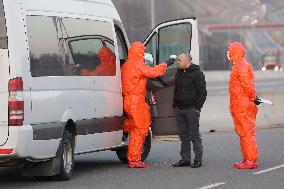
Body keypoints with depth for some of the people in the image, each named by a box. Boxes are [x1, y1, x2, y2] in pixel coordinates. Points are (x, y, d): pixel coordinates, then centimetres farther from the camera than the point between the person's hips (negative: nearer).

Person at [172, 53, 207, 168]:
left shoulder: (197, 74, -6)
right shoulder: (179, 74, 17)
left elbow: (203, 92, -9)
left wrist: (197, 107, -14)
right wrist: (174, 105, 17)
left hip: (191, 109, -7)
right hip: (179, 109, 7)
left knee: (194, 136, -5)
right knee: (183, 136, 9)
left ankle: (198, 159, -1)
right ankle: (185, 159, 13)